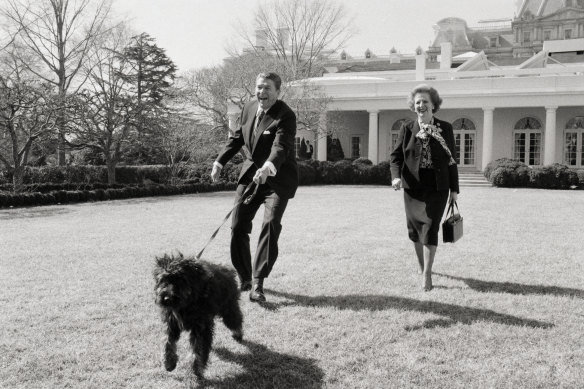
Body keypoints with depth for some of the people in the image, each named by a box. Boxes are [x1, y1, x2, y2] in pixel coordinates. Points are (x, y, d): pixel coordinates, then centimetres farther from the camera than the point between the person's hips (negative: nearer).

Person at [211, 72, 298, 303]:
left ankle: (257, 284, -15)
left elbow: (281, 147, -31)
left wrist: (268, 168, -49)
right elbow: (237, 138, 18)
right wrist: (220, 162, 12)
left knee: (270, 225, -19)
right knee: (238, 226, 5)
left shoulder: (285, 116, -17)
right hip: (250, 174, 6)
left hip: (277, 178, -6)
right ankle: (244, 278, 23)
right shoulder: (249, 108, 4)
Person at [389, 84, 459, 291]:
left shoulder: (445, 128, 2)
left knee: (431, 227, -9)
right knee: (414, 227, 9)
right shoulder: (407, 128, 3)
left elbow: (451, 159, 4)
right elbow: (395, 155, 2)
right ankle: (422, 265, 31)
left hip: (437, 187, -2)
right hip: (413, 185, 2)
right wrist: (396, 176, -17)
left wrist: (454, 188, 3)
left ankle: (427, 274, -6)